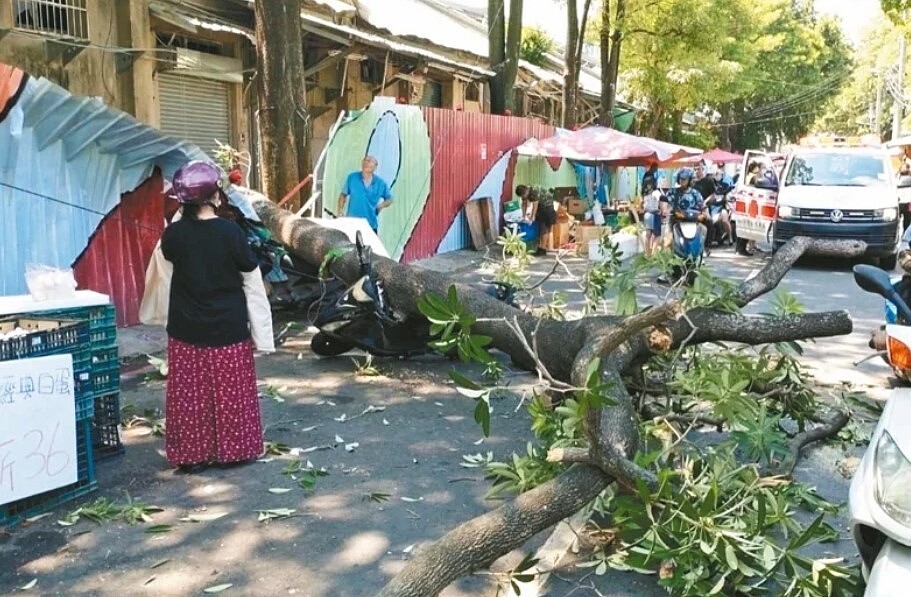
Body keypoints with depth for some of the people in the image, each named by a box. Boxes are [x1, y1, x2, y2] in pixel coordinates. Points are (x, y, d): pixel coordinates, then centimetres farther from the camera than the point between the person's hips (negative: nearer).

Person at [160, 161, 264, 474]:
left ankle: (191, 454, 18)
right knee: (229, 392, 10)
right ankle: (232, 449, 20)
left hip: (187, 328, 2)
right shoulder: (230, 231, -14)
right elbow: (250, 266, -2)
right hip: (228, 326, -2)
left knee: (189, 394, 11)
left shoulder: (174, 233, -8)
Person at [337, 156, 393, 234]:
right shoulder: (352, 178, 3)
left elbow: (389, 199, 15)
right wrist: (340, 210, -3)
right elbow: (343, 195, 8)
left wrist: (382, 205, -4)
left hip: (371, 224, 1)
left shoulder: (380, 183, 4)